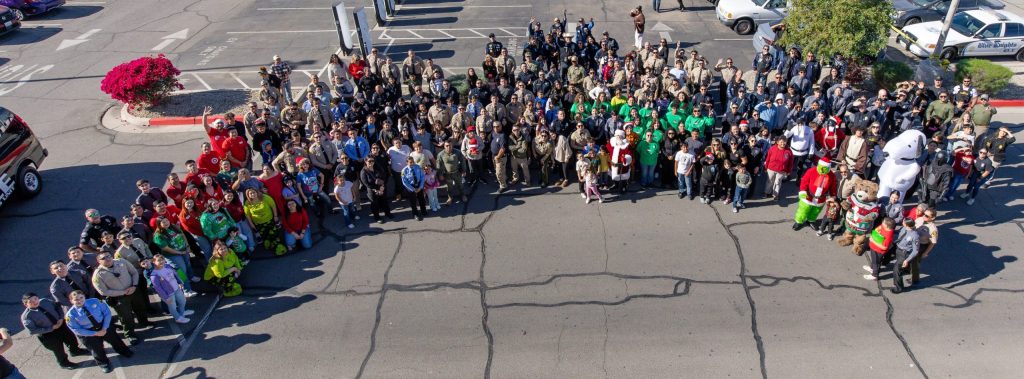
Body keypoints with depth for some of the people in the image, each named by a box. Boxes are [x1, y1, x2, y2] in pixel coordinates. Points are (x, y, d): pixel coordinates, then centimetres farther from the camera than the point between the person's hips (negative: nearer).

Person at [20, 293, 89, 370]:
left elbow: (57, 306, 3)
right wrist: (52, 328, -24)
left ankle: (75, 350, 62)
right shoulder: (26, 316, -26)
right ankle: (64, 363, 50)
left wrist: (61, 318, -12)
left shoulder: (45, 301, -14)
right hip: (48, 335, -5)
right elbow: (32, 331, -26)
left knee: (71, 338, 28)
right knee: (58, 350, 18)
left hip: (61, 324, 5)